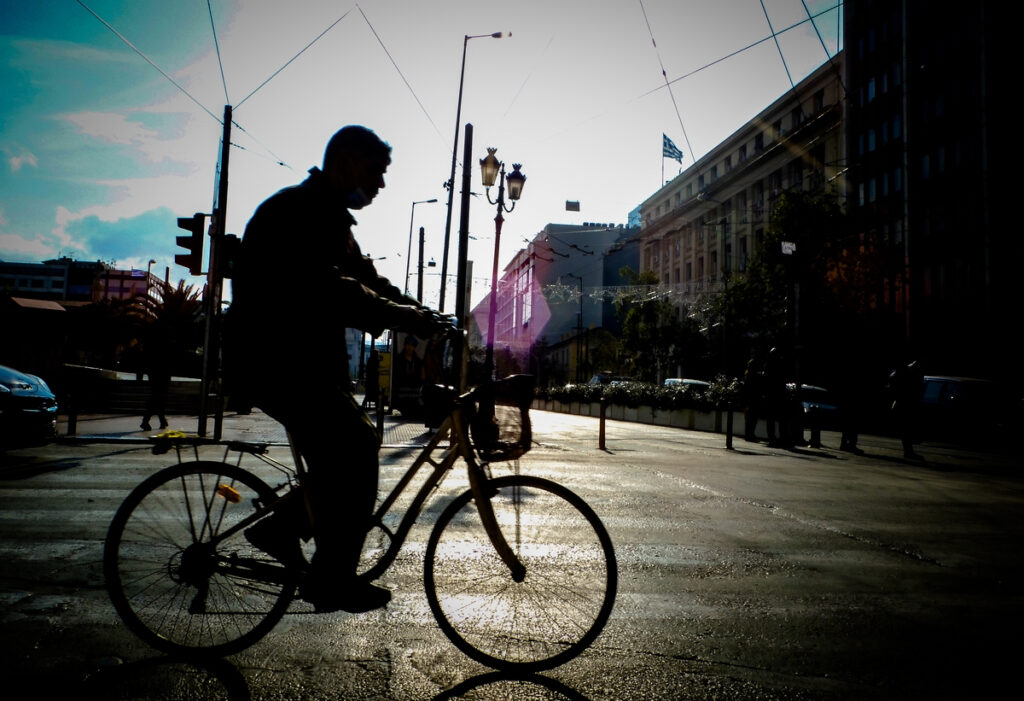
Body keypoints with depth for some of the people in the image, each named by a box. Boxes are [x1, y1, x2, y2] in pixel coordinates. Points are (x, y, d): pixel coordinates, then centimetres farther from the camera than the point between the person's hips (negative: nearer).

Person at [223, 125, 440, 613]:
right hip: (273, 357, -10)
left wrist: (421, 317, -2)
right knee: (353, 445, -16)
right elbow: (325, 289, -29)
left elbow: (365, 279, 13)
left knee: (350, 446, 8)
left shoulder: (331, 217, 18)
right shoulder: (297, 210, -14)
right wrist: (400, 316, -32)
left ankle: (281, 529, 20)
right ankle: (331, 578, -6)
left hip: (301, 356, 10)